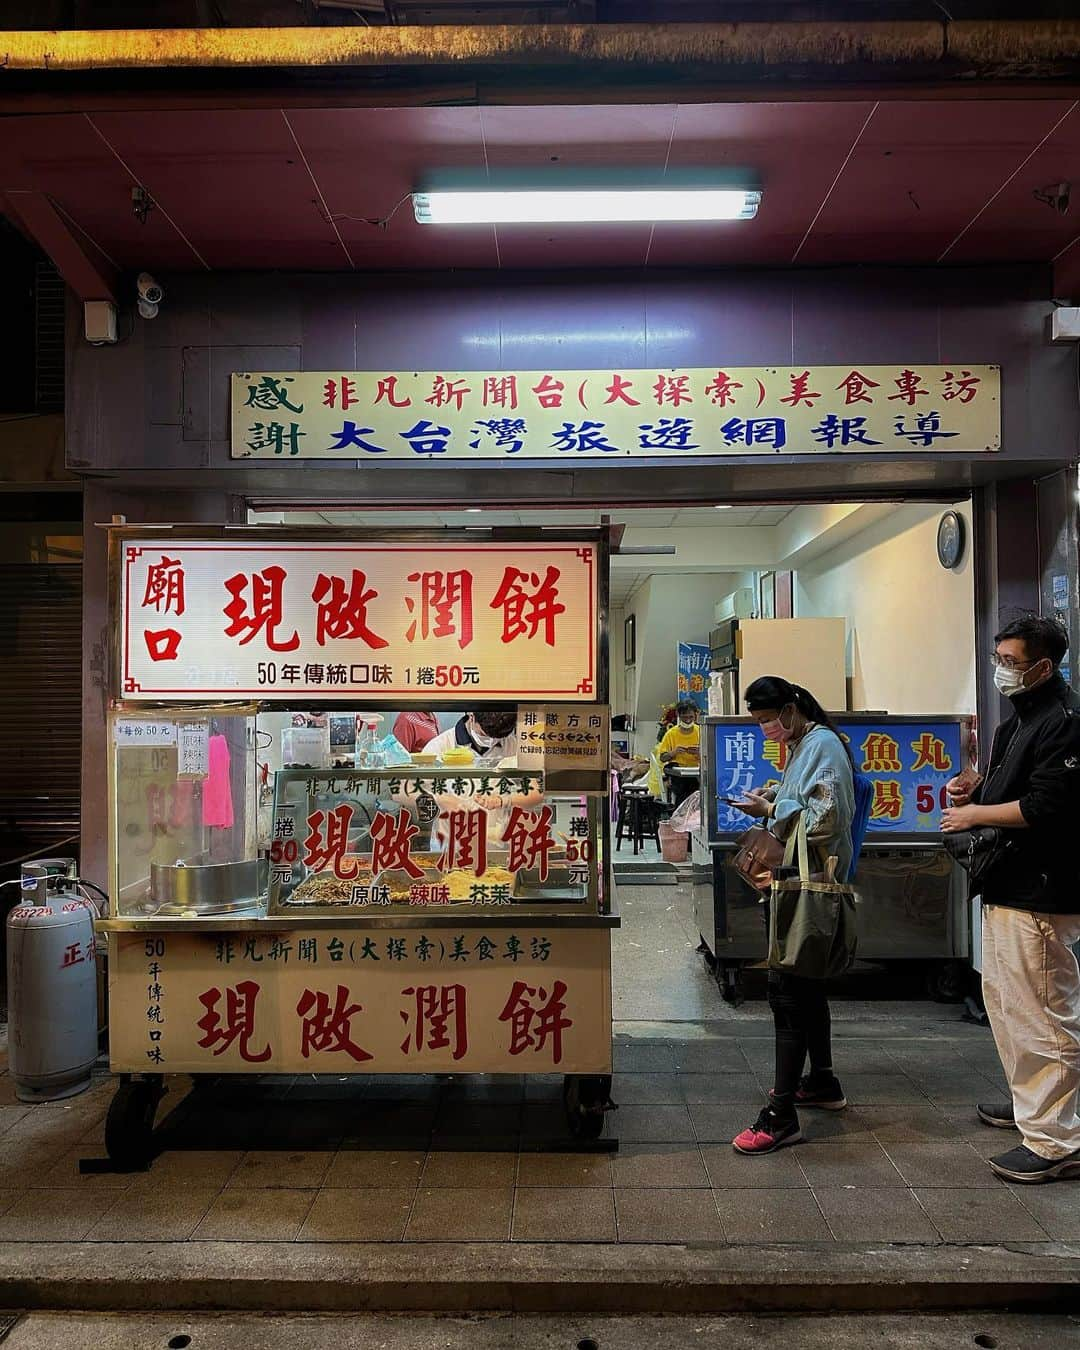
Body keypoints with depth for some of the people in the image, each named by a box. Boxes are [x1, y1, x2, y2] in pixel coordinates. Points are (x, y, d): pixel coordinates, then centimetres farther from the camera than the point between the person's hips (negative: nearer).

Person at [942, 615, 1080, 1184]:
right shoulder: (1020, 719, 14)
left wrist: (976, 814, -13)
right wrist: (975, 787, 7)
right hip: (1008, 882, 11)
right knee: (1003, 998, 21)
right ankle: (1030, 1103, 37)